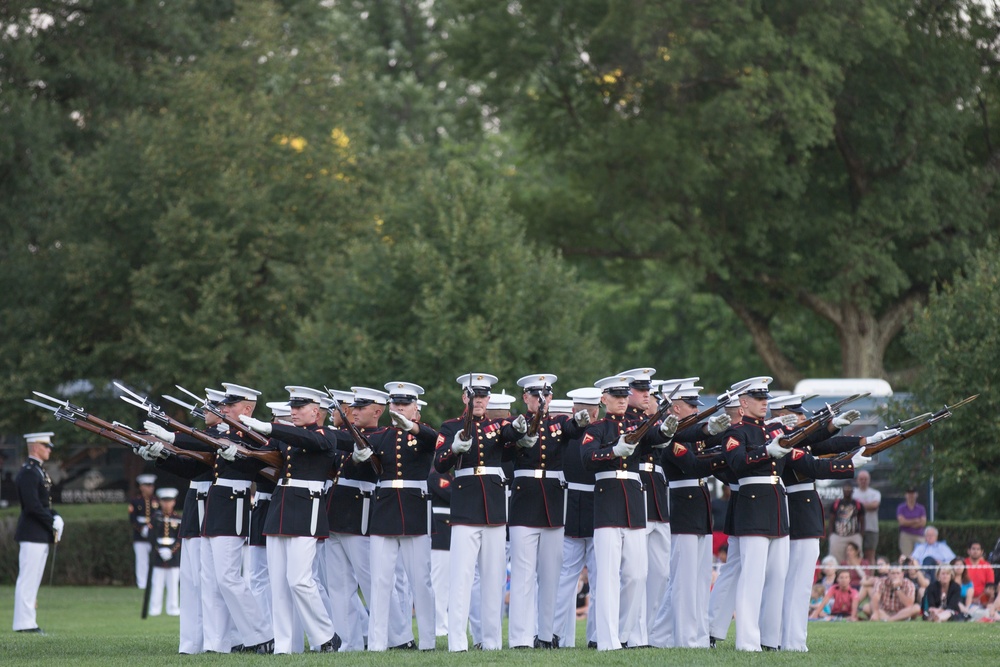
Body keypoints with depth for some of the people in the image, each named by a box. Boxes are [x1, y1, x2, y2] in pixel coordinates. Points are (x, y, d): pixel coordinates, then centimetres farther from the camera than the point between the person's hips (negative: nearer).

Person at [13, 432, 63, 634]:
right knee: (28, 578, -8)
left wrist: (56, 518, 5)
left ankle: (27, 621, 15)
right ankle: (24, 623, -7)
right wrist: (53, 525, -15)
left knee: (33, 579, 11)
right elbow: (33, 506, -22)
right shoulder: (28, 473, -15)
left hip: (41, 536, 10)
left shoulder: (39, 471, 17)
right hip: (33, 534, -10)